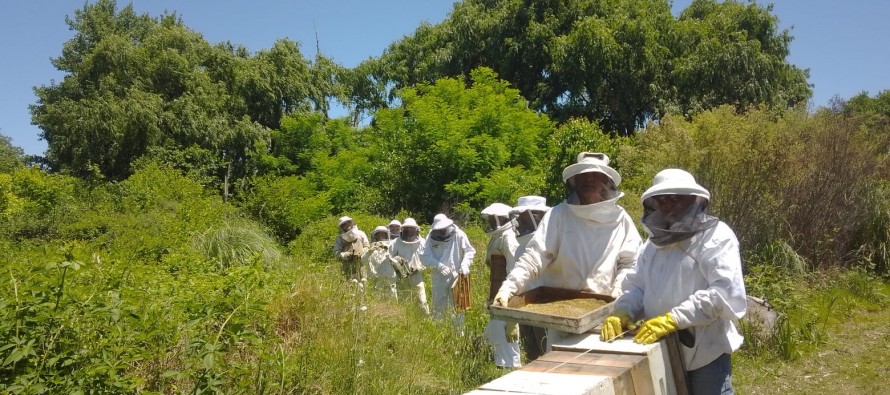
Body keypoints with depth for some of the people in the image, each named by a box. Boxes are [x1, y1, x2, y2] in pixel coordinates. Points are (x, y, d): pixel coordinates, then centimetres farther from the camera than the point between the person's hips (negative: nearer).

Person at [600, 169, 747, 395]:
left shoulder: (716, 236, -9)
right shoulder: (655, 240, 12)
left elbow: (727, 292, -21)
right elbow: (637, 286, 10)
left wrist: (673, 319, -29)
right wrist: (622, 311, -12)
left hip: (706, 353, -6)